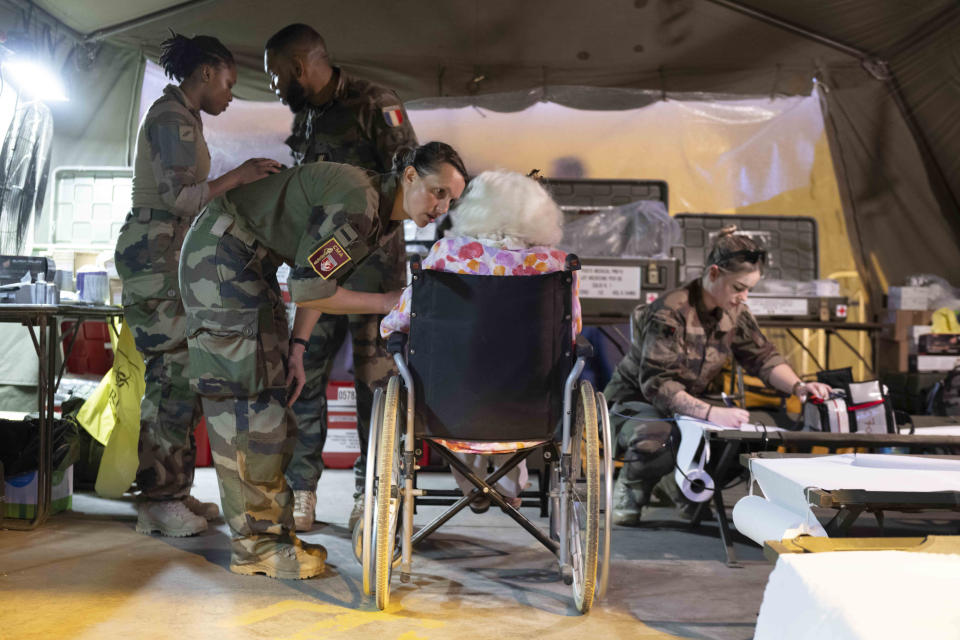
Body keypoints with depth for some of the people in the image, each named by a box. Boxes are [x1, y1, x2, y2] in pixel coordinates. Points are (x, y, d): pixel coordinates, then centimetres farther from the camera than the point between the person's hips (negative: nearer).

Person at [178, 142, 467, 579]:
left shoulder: (384, 220, 5)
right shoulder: (357, 203, -26)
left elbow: (322, 277, 9)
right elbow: (307, 289, -24)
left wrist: (296, 349, 3)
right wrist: (386, 302, -16)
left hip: (250, 264, 10)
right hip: (220, 253, -10)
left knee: (267, 391, 10)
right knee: (248, 392, -11)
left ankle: (271, 529, 17)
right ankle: (256, 543, -4)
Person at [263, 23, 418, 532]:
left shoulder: (375, 106, -7)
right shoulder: (305, 118, 14)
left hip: (372, 265, -6)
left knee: (373, 377, -1)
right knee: (303, 375, 3)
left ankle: (369, 490, 11)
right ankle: (300, 490, 12)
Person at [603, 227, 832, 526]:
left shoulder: (734, 313, -2)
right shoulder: (670, 312, -26)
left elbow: (763, 356, 2)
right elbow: (657, 384, -32)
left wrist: (797, 386, -19)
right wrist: (711, 413, -44)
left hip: (688, 406, 7)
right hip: (635, 402, -7)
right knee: (659, 442, -41)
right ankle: (628, 490, -5)